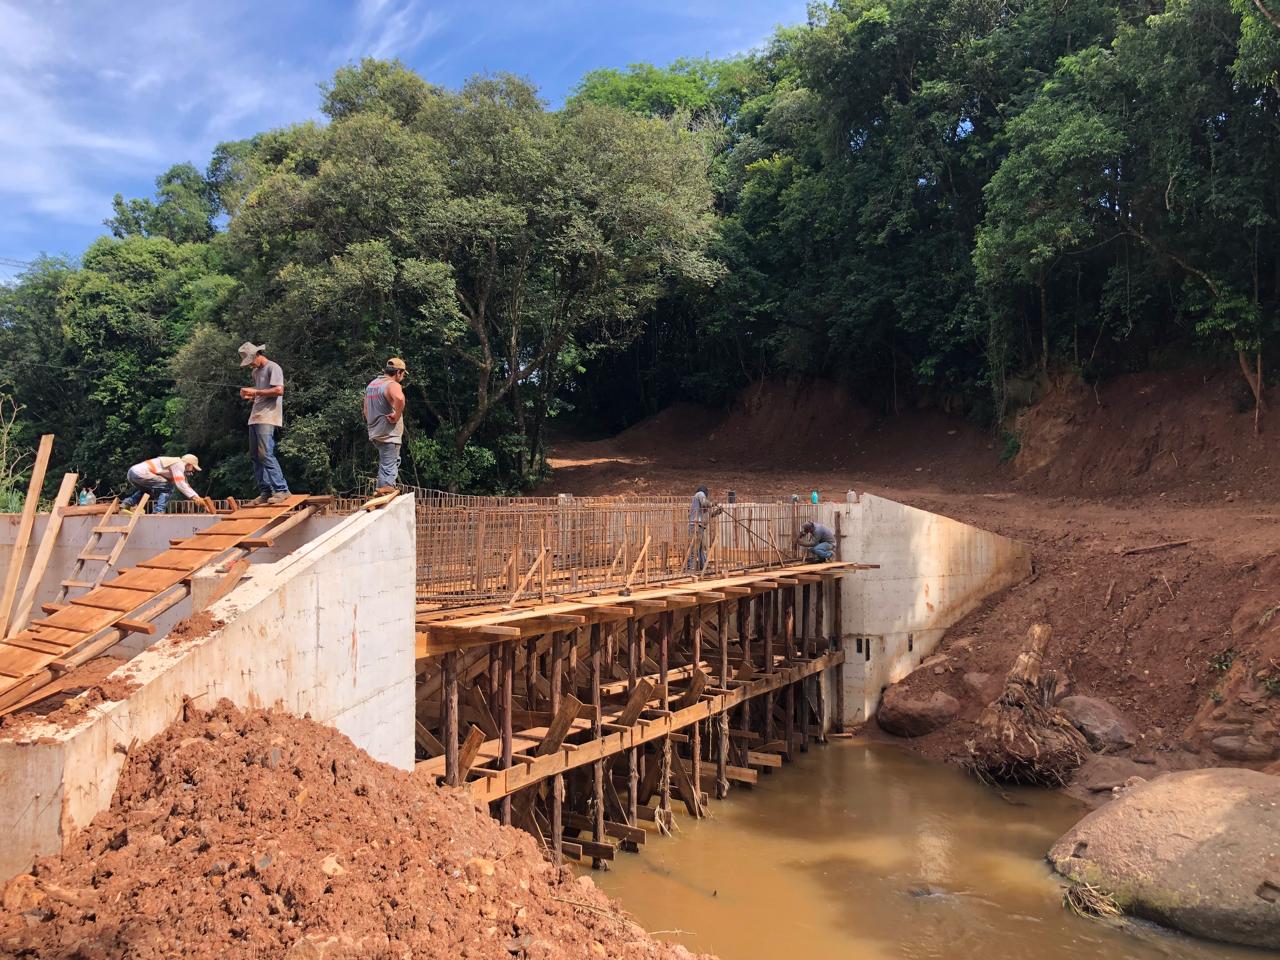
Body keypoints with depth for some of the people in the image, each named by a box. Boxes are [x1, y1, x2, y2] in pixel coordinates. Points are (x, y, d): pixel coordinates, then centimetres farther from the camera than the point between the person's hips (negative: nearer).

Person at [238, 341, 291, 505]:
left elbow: (279, 390, -16)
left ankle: (281, 490, -13)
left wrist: (255, 391, -13)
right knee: (255, 456, 6)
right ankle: (265, 492, 9)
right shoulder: (255, 372, 22)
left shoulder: (273, 367, -5)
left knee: (265, 454, -16)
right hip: (255, 418, 9)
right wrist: (249, 396, 8)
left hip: (268, 418, -9)